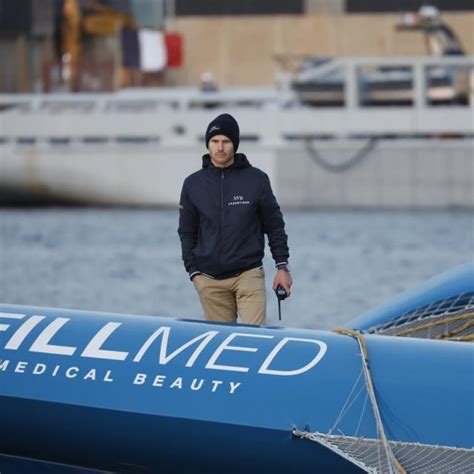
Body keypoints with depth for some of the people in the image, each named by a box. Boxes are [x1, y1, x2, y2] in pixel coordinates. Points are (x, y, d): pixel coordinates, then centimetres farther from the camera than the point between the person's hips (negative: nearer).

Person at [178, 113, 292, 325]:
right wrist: (193, 271, 5)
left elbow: (274, 225, 8)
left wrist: (282, 266, 4)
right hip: (210, 280, 2)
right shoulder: (193, 184, 6)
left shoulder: (256, 179, 2)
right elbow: (187, 233, 13)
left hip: (249, 275, -2)